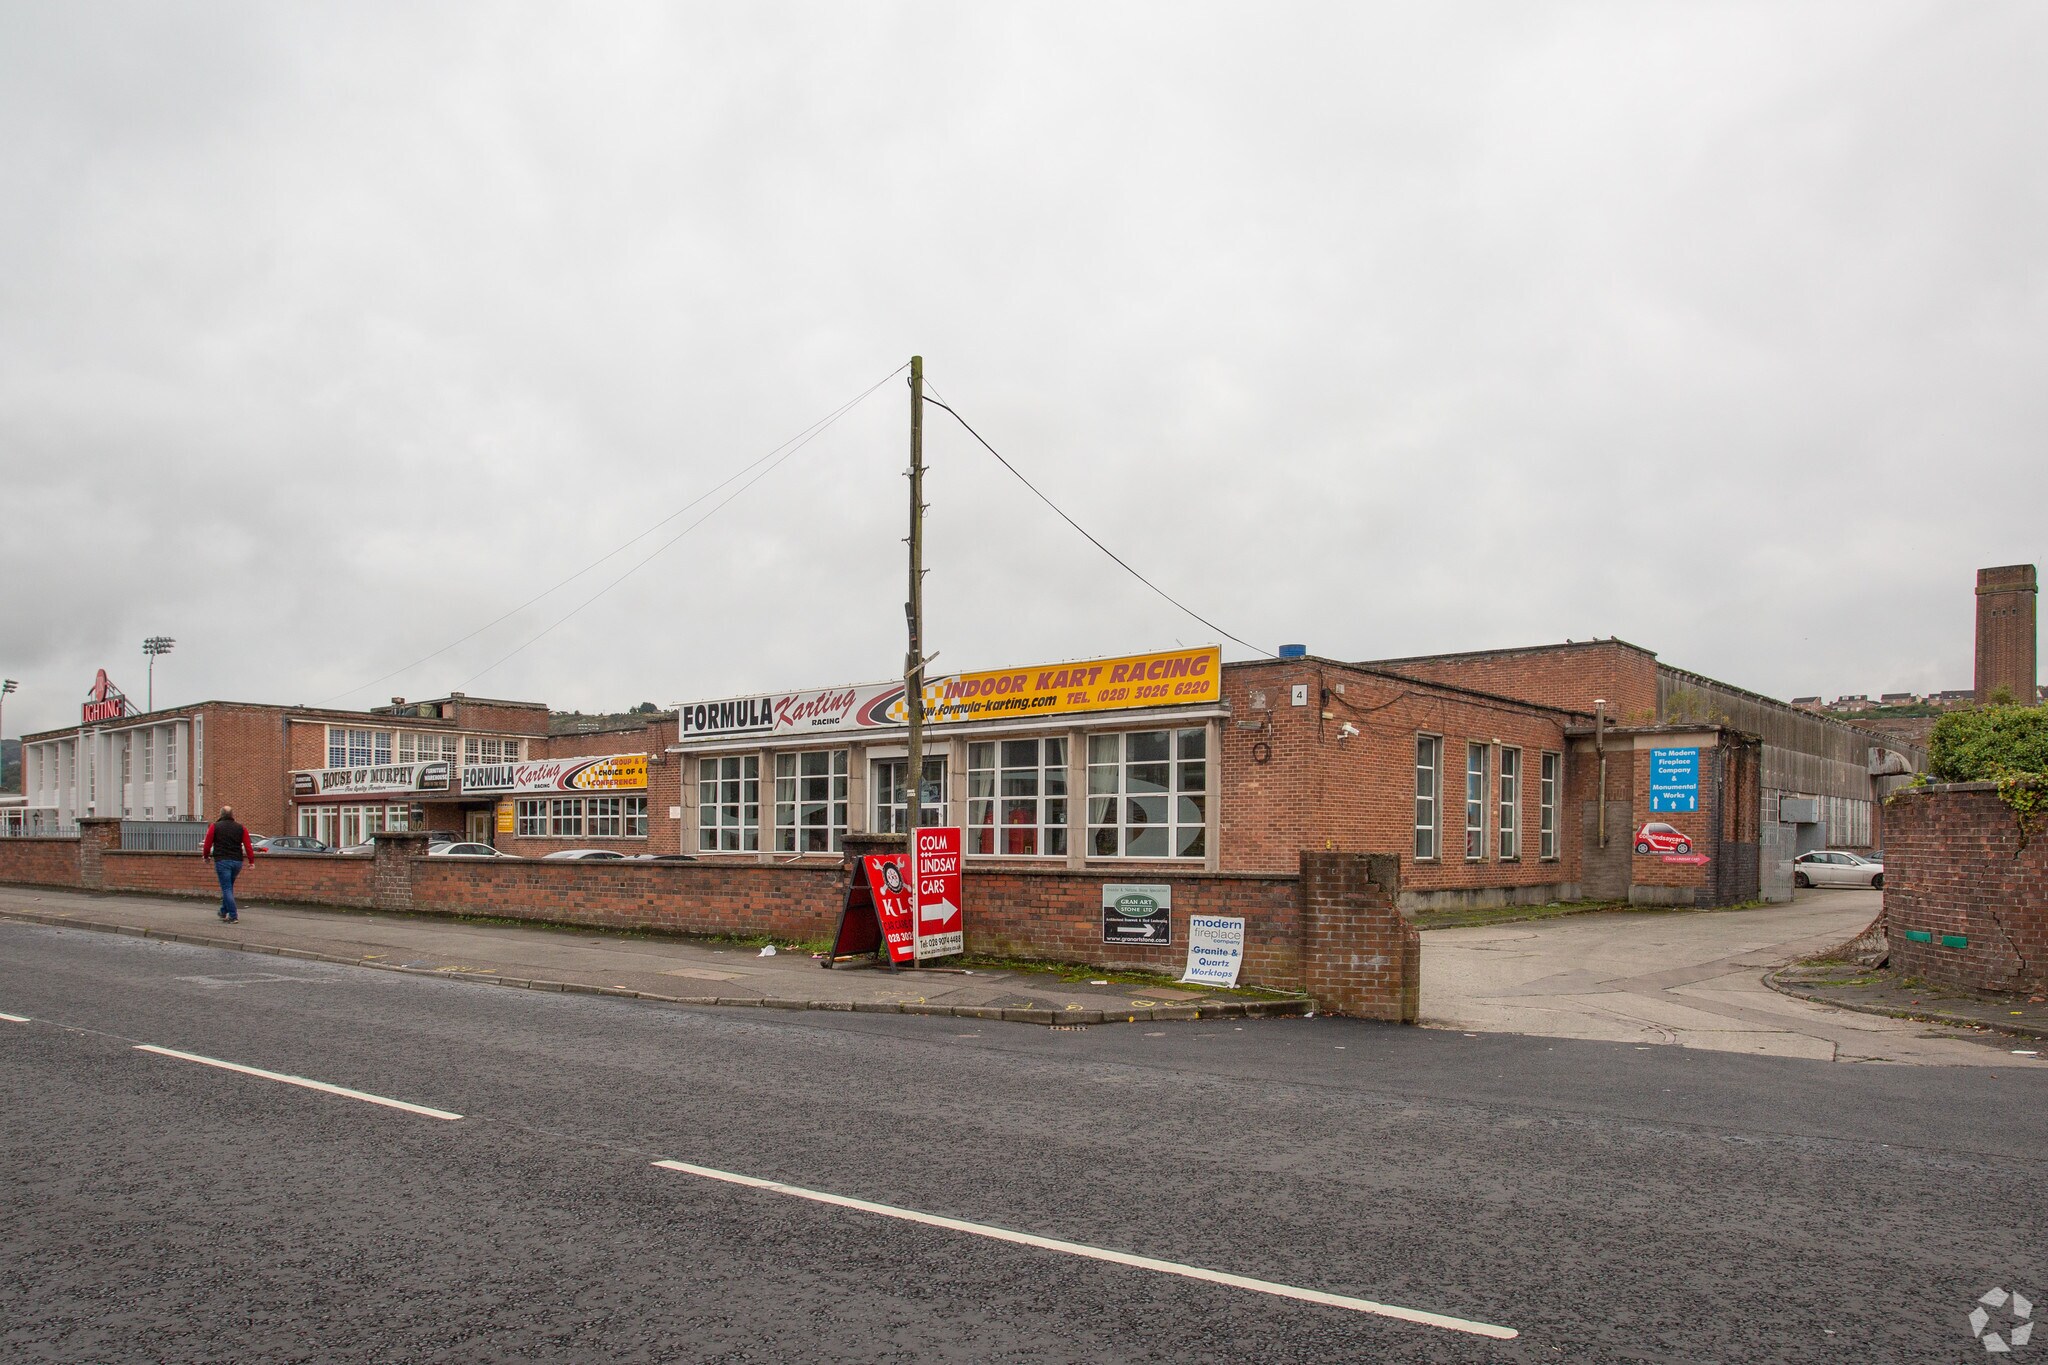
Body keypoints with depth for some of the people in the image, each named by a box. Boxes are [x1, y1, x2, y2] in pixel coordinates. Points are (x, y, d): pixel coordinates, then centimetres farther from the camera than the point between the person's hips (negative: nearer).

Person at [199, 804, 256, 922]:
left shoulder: (214, 827, 1)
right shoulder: (240, 827, 8)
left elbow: (207, 843, 2)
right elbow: (248, 845, 3)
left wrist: (205, 855, 20)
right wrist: (251, 860, 6)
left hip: (222, 861, -4)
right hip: (237, 861, 4)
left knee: (227, 888, -4)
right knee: (229, 887, 21)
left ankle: (233, 916, -10)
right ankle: (224, 911, 29)